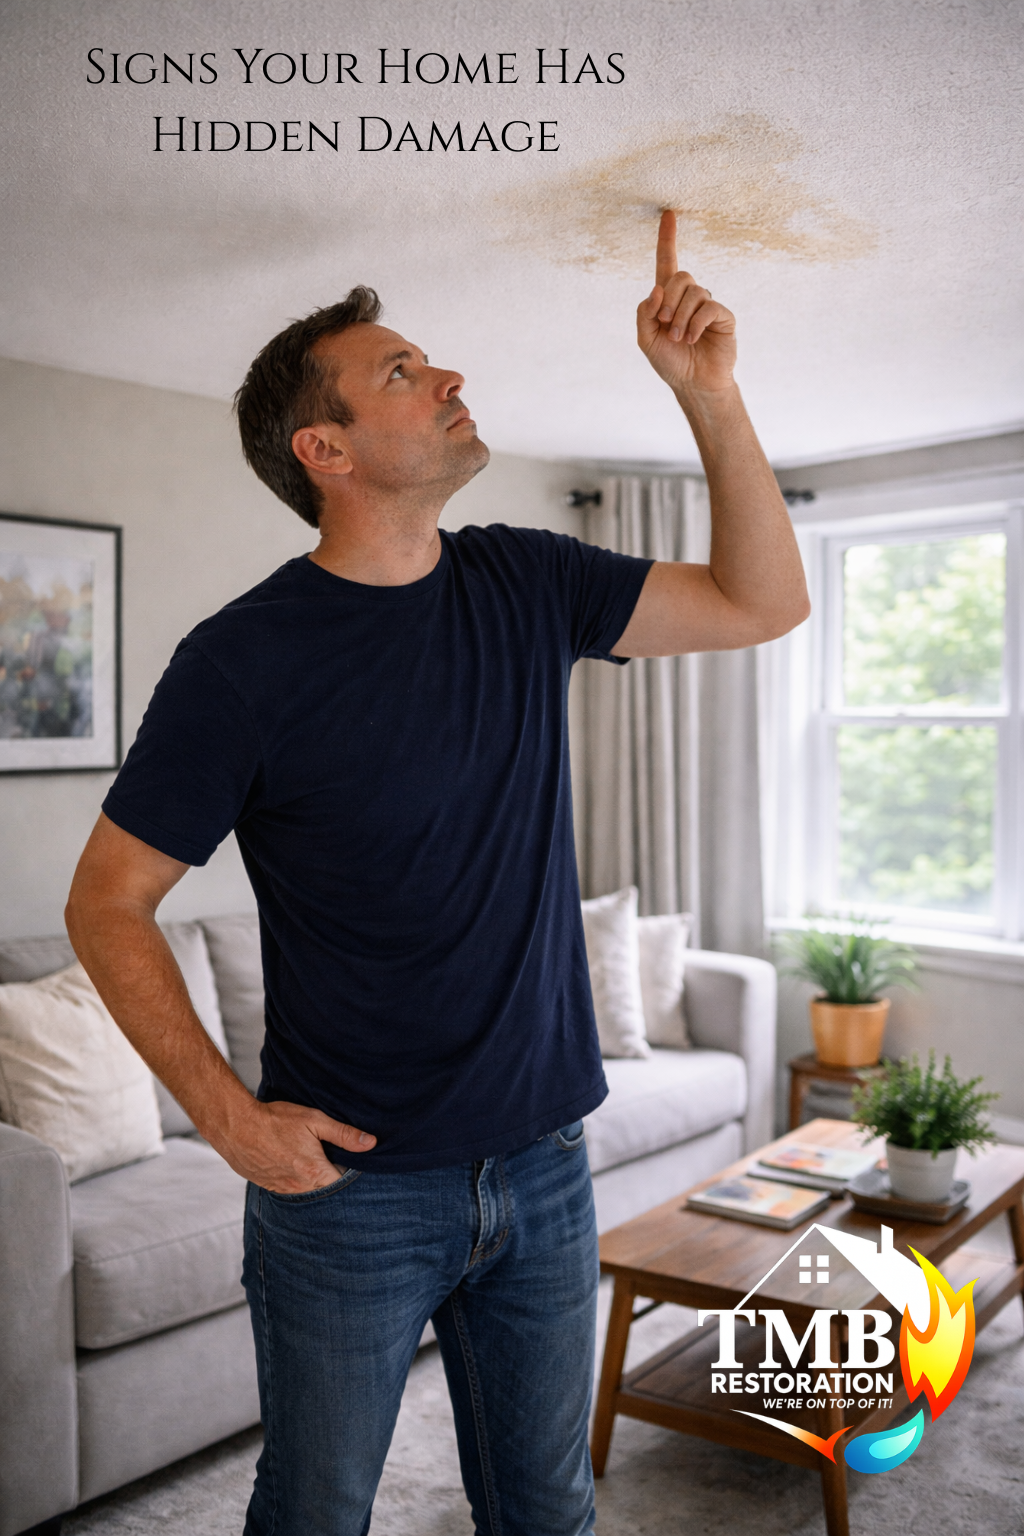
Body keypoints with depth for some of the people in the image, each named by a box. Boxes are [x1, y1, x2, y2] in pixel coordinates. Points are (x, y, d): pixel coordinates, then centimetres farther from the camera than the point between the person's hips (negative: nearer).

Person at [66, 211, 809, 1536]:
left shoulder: (521, 585, 1)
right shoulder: (244, 658, -14)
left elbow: (763, 603, 5)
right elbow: (108, 901, -8)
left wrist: (709, 390, -4)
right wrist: (229, 1115, -15)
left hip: (542, 1165, 4)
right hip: (350, 1182, -4)